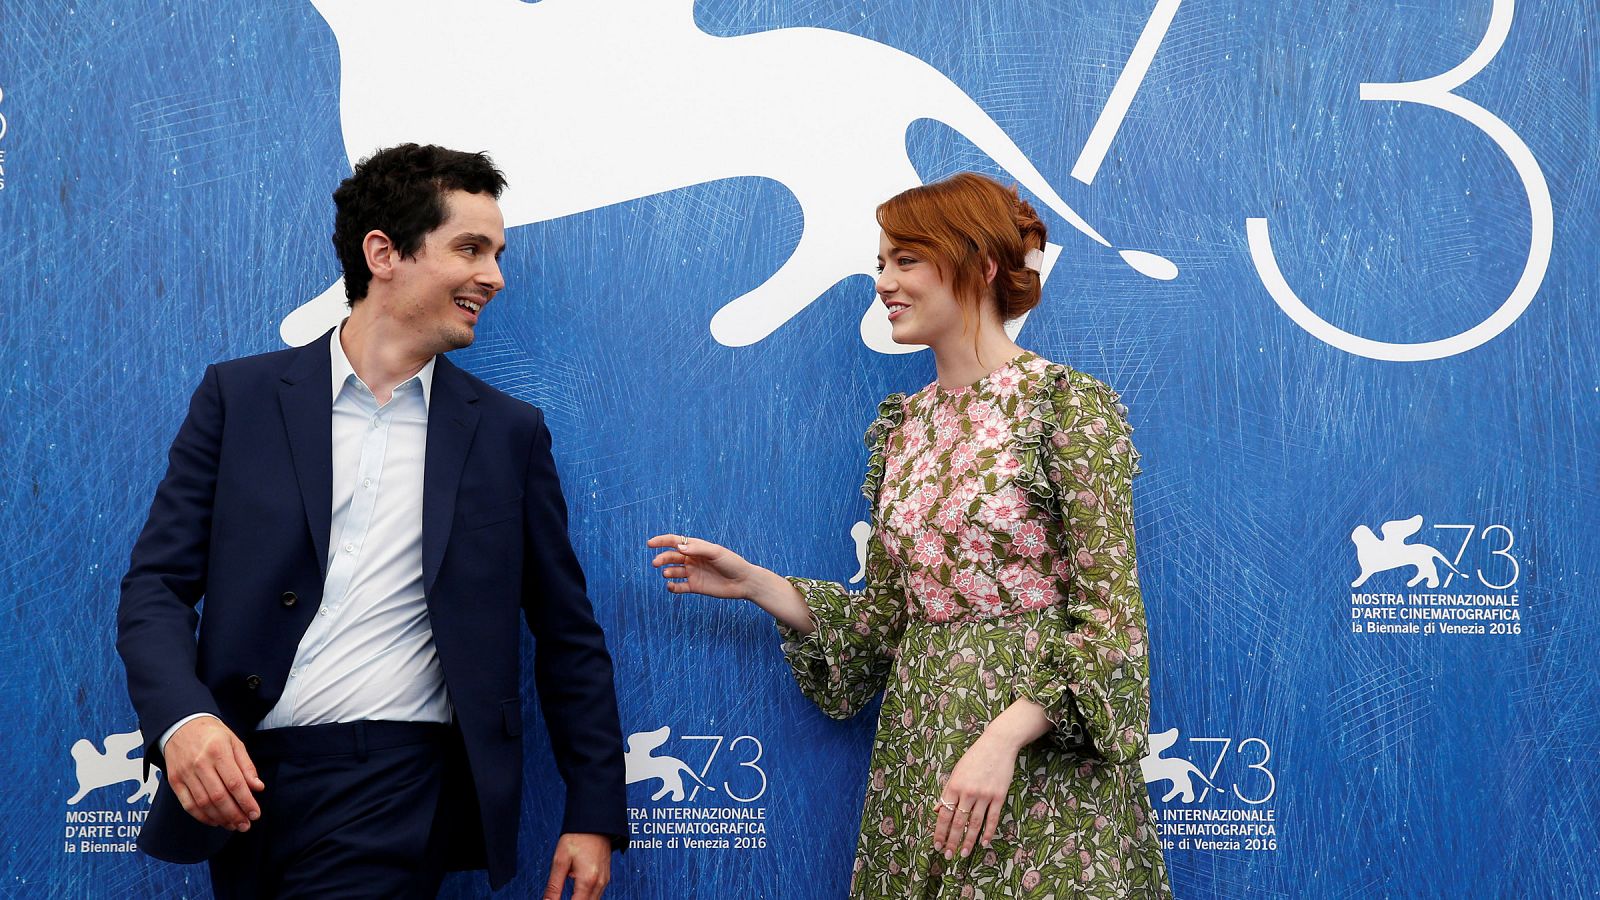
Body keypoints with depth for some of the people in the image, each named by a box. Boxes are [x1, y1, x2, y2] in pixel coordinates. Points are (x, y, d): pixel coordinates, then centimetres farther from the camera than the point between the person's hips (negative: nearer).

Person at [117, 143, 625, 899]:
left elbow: (568, 636, 9)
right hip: (241, 783, 1)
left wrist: (594, 814, 6)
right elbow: (158, 583, 2)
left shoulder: (508, 432, 6)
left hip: (396, 786, -1)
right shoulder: (239, 397, 5)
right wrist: (182, 718, -17)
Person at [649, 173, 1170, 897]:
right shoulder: (903, 426, 10)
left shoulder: (1065, 403, -9)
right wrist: (754, 584, 4)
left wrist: (1004, 735, -22)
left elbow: (1109, 617, -13)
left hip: (1040, 757, -6)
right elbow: (885, 617, 13)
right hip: (918, 748, 6)